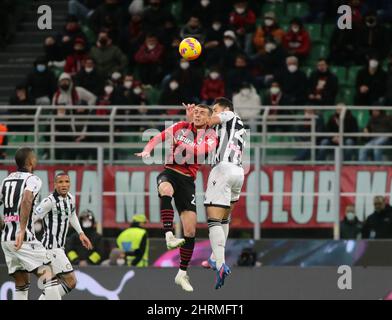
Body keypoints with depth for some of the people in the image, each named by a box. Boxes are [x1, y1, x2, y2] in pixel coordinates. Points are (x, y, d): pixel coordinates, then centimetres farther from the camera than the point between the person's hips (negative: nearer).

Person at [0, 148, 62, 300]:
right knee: (50, 277, -3)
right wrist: (22, 230, -32)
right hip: (24, 238, -7)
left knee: (22, 284, 15)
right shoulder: (33, 179, -6)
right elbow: (26, 200, -24)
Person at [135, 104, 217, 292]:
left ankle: (182, 274, 11)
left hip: (187, 180, 1)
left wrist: (185, 147, -24)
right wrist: (147, 150, -8)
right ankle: (169, 235, -50)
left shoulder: (209, 135, 5)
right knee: (166, 190, -41)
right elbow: (159, 138, 9)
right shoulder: (182, 127, 8)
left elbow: (207, 149, -17)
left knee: (190, 229, -2)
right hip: (169, 172, -1)